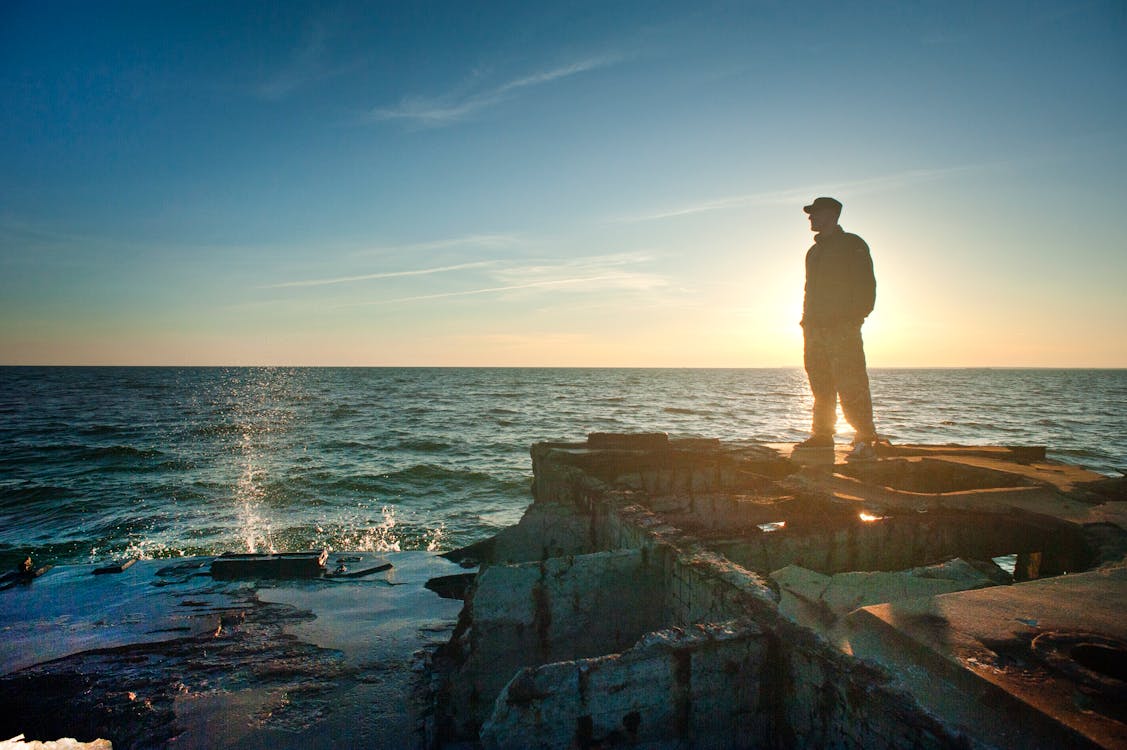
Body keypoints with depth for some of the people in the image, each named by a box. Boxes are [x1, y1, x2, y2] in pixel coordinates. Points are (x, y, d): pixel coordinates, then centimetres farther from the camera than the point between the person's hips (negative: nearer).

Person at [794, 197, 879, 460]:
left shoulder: (852, 245, 2)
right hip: (815, 329, 7)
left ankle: (866, 440, -10)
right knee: (820, 386, 8)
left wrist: (855, 317, -15)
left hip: (843, 329, -7)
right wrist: (807, 322, 13)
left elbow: (866, 285, -5)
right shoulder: (814, 251, 23)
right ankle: (822, 434, 15)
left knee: (851, 386, -12)